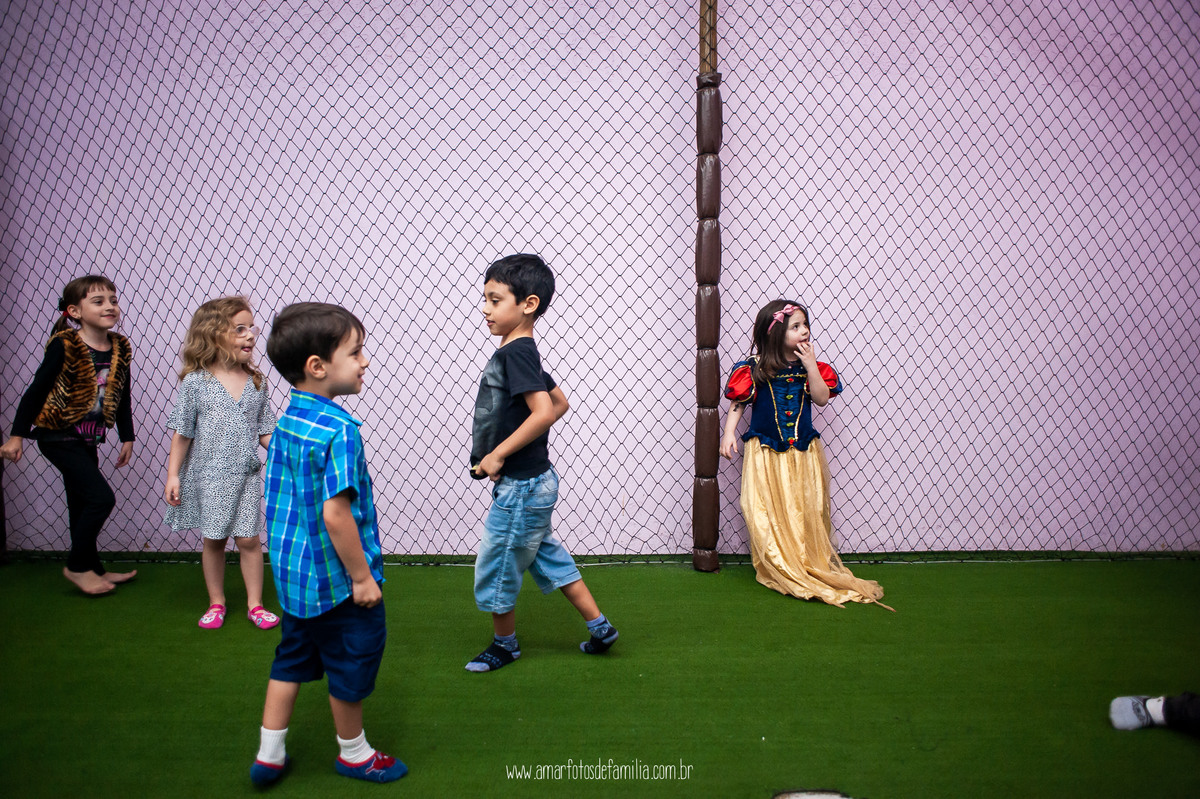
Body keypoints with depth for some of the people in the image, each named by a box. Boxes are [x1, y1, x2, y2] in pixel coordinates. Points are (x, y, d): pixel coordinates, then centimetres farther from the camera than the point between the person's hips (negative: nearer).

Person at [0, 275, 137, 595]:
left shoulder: (120, 348, 1)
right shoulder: (64, 346, -16)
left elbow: (122, 397, 10)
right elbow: (37, 390, -11)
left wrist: (127, 438, 13)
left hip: (88, 438, 6)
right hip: (58, 435, -6)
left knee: (82, 503, 15)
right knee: (101, 497, -12)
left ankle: (93, 568, 26)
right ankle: (77, 566, 4)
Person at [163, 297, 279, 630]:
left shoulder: (256, 382, 1)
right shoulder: (195, 382, -8)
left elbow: (265, 431, 5)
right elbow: (182, 433, -4)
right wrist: (173, 475, -5)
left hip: (247, 476, 2)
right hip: (209, 477, -2)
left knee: (248, 539, 4)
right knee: (213, 540, 11)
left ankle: (255, 605, 18)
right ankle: (216, 603, 27)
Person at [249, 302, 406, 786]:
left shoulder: (285, 423, 2)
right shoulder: (339, 430, -24)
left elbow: (275, 502, 10)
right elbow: (335, 514, -27)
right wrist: (362, 577, -18)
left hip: (291, 574, 8)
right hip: (335, 580, -8)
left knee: (293, 659, 22)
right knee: (352, 661, 12)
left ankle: (269, 755, 33)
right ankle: (353, 754, 31)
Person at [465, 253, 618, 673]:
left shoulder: (516, 353, -20)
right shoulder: (519, 353, 8)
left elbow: (544, 411, -31)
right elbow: (560, 402, 18)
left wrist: (498, 454, -24)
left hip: (521, 487, -10)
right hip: (534, 483, 10)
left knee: (495, 569, 8)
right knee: (546, 556, 21)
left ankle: (504, 643, 30)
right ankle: (599, 626, 29)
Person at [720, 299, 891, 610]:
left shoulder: (809, 365, 3)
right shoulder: (756, 368, -7)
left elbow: (822, 398, -7)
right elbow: (739, 402, -2)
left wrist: (811, 365, -14)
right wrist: (729, 432, -11)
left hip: (803, 452, 3)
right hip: (766, 452, -3)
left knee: (806, 509, 3)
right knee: (768, 511, 0)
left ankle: (813, 565, 16)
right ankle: (777, 569, 12)